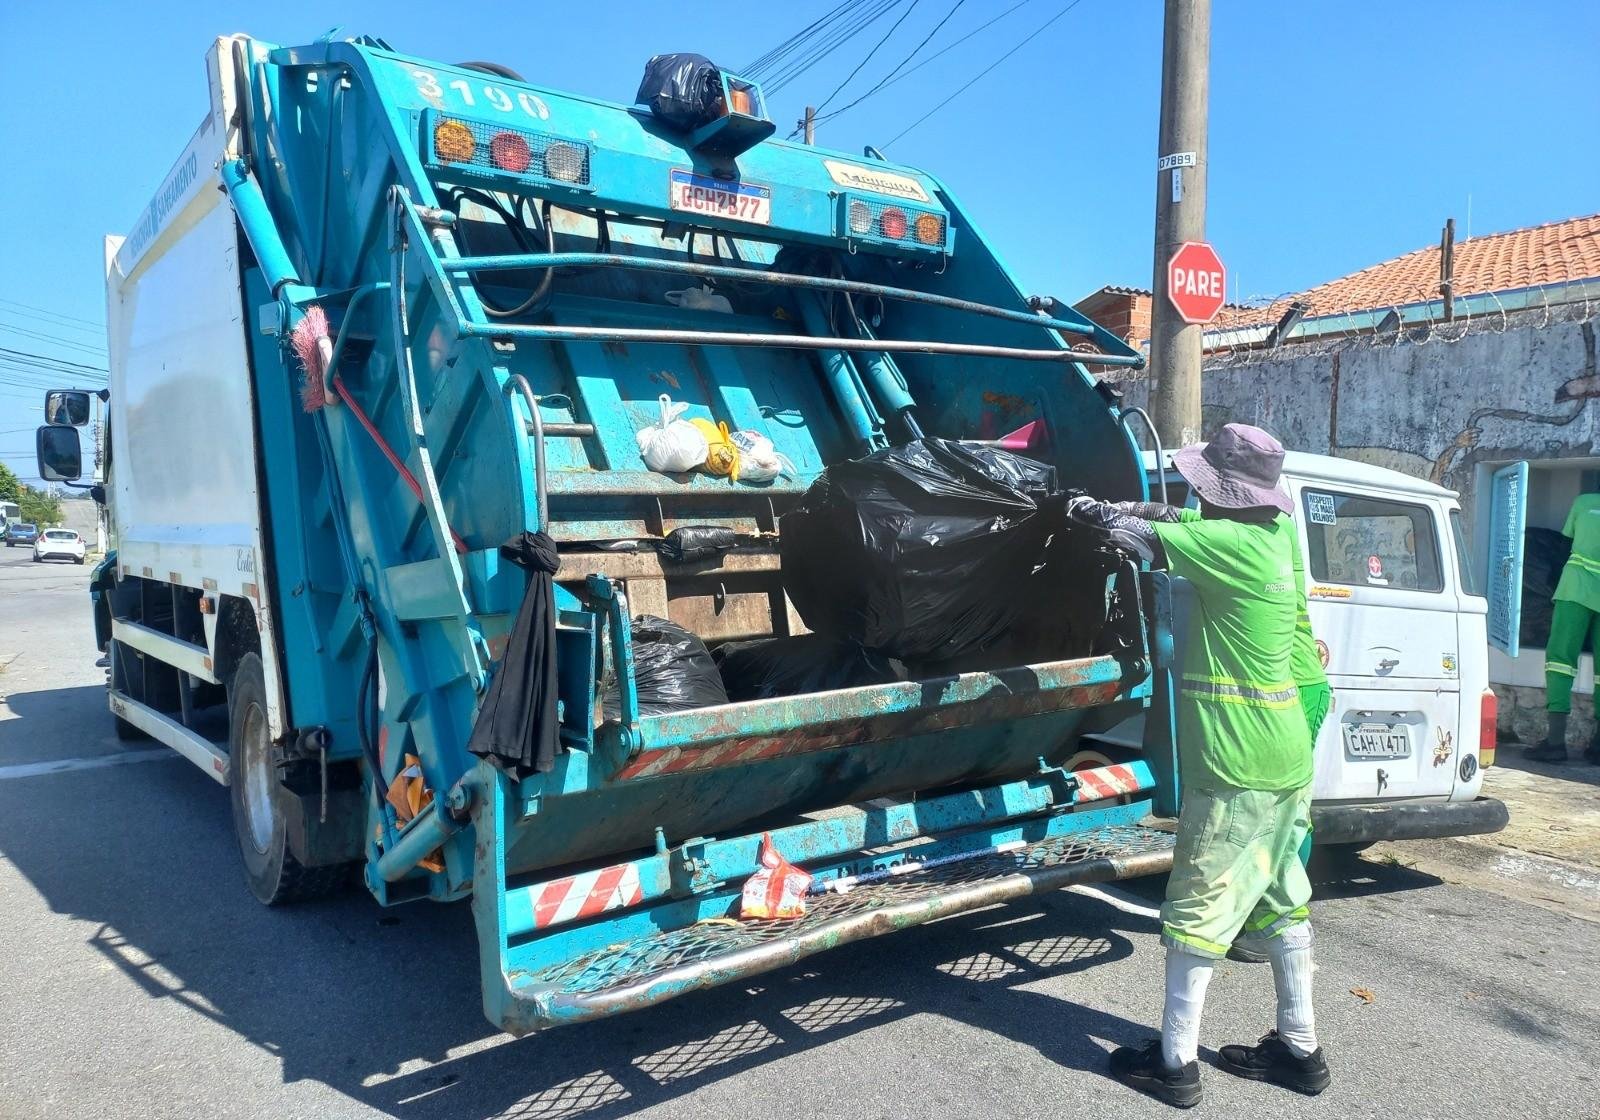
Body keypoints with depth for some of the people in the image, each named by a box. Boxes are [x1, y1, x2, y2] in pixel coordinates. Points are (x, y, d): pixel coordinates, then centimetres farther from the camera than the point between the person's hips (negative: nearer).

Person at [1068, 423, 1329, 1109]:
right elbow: (1179, 521, 19)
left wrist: (1091, 512, 7)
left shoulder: (1235, 543, -19)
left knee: (1198, 910, 1)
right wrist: (1118, 508, 11)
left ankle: (1175, 1062, 12)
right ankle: (1300, 1048, 31)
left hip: (1237, 767, -9)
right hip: (1282, 759, 9)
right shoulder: (1271, 532, 7)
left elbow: (1142, 537, -12)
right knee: (1278, 902, 18)